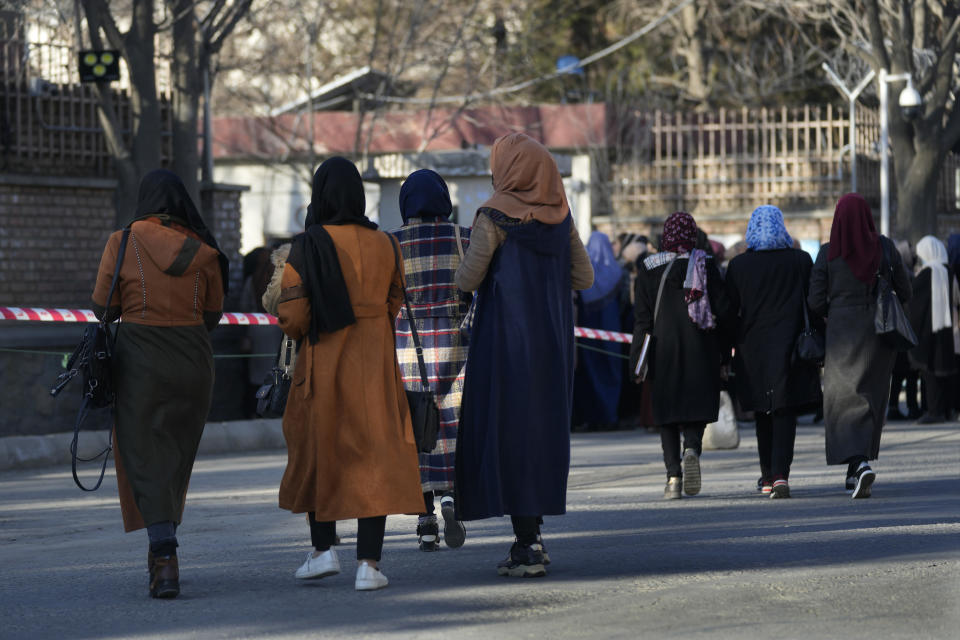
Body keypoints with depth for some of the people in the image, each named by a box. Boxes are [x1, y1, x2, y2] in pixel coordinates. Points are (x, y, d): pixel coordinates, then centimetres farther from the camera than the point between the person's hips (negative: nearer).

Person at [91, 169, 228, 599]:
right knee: (177, 454, 18)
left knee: (145, 456, -1)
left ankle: (166, 561, -17)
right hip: (193, 361, 3)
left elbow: (104, 309, 0)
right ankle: (161, 552, 29)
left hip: (140, 360, -3)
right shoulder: (204, 252, 0)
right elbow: (212, 316, 7)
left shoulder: (124, 244, -6)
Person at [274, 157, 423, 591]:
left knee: (317, 453, 17)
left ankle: (323, 549, 18)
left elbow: (292, 315, -12)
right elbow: (393, 307, 9)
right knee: (373, 457, 1)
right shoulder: (384, 246, 2)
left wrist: (300, 332, 10)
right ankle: (369, 563, -6)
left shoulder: (309, 246, -10)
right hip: (375, 363, 2)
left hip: (323, 362, -2)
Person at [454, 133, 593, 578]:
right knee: (542, 431, 14)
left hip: (505, 337, -6)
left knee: (506, 430, -2)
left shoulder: (494, 216, -10)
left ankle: (526, 544, -7)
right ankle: (533, 539, 15)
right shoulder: (560, 216, 7)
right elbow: (583, 277, 10)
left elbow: (467, 281, -12)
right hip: (551, 339, 6)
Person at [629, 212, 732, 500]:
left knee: (667, 411, 7)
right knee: (697, 406, 7)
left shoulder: (649, 269, 0)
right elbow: (722, 311, -3)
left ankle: (673, 476, -2)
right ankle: (692, 448, -23)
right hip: (699, 349, 0)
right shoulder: (706, 265, -2)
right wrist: (722, 351, 7)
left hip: (663, 348, 0)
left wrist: (637, 358, 2)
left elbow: (642, 317, -1)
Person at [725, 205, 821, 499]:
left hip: (753, 347, 1)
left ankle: (767, 477, 22)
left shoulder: (738, 265, -1)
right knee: (785, 413, -2)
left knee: (763, 414, 16)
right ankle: (781, 475, -18)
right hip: (789, 346, -1)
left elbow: (730, 310, 1)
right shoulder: (801, 260, -2)